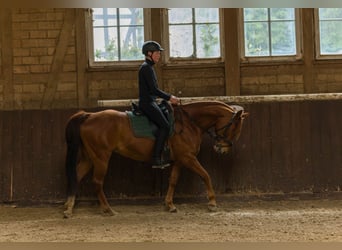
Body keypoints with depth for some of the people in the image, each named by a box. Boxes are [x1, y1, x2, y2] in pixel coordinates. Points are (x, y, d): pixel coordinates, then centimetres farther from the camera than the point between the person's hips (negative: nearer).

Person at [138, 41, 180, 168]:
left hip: (151, 102, 11)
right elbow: (153, 89, -19)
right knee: (164, 125, -19)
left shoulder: (149, 67, 19)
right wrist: (169, 97, -13)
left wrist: (169, 97, 17)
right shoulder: (146, 67, -13)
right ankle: (156, 159, -23)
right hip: (147, 103, -11)